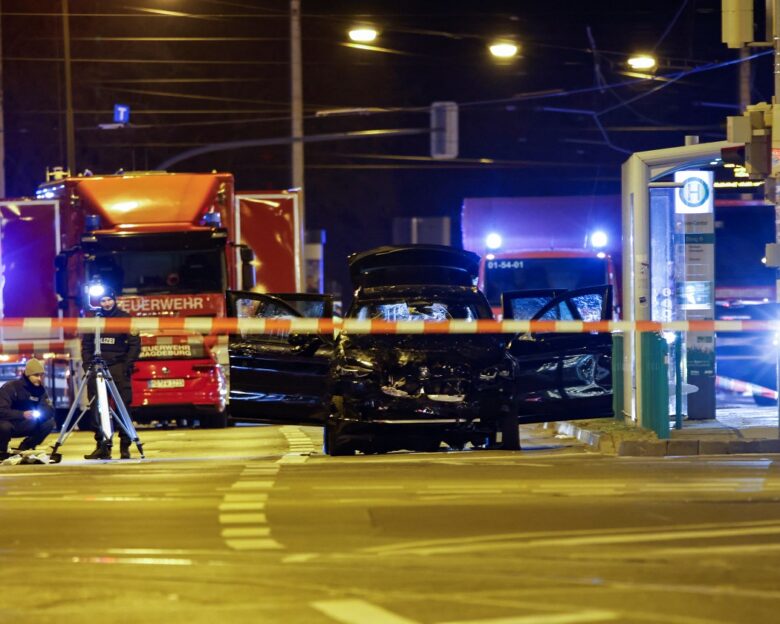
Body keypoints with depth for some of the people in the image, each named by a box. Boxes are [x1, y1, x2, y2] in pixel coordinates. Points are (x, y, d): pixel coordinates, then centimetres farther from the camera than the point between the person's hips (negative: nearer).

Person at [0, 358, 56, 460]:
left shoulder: (40, 389, -2)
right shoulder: (10, 387, -20)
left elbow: (50, 410, -8)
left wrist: (39, 413, -30)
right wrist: (22, 414, -39)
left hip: (24, 426, 6)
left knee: (49, 422, -12)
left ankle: (24, 448, 3)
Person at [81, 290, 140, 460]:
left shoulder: (124, 318, 1)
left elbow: (135, 344, -1)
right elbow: (86, 344, 11)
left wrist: (128, 365, -10)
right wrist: (87, 365, -1)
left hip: (118, 367, -3)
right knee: (96, 408, 0)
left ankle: (125, 446, -2)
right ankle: (102, 445, 5)